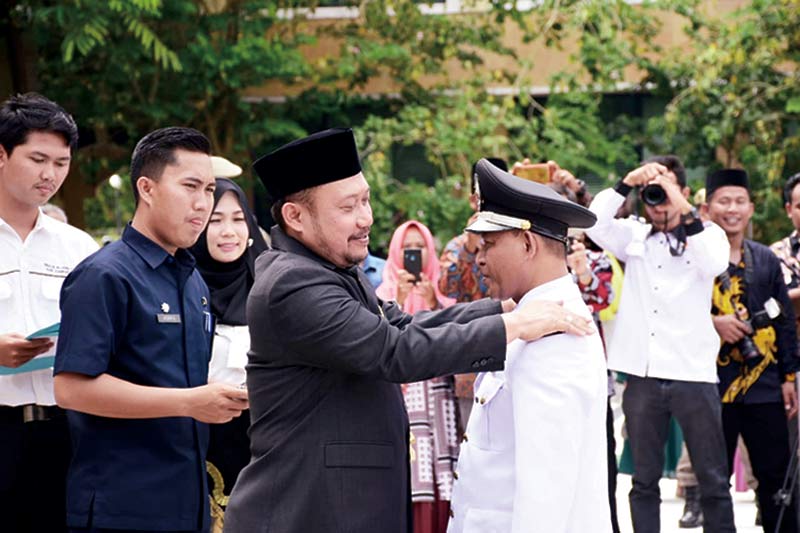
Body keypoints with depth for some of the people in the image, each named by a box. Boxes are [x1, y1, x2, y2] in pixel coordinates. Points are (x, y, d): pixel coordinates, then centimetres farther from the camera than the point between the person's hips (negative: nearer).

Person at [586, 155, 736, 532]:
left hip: (693, 373, -2)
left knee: (713, 479, 2)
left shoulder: (708, 234, 4)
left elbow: (714, 265, -17)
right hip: (642, 374, 2)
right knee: (644, 480, 8)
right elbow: (594, 225, -6)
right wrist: (626, 184, -13)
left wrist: (684, 211, -21)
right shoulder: (634, 236, 10)